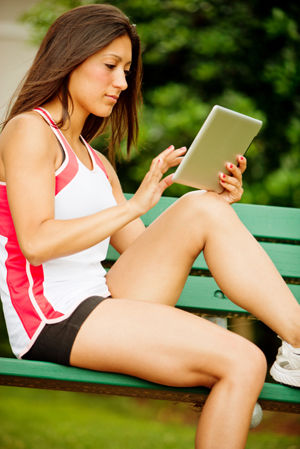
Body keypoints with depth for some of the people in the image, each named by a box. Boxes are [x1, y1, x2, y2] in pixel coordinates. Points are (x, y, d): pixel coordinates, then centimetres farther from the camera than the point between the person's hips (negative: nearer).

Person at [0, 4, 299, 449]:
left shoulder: (96, 163, 23)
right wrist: (135, 205, -17)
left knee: (200, 207, -13)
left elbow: (141, 249, 15)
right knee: (243, 363, -22)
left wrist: (214, 209, 2)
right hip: (52, 318, -8)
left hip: (99, 305, 8)